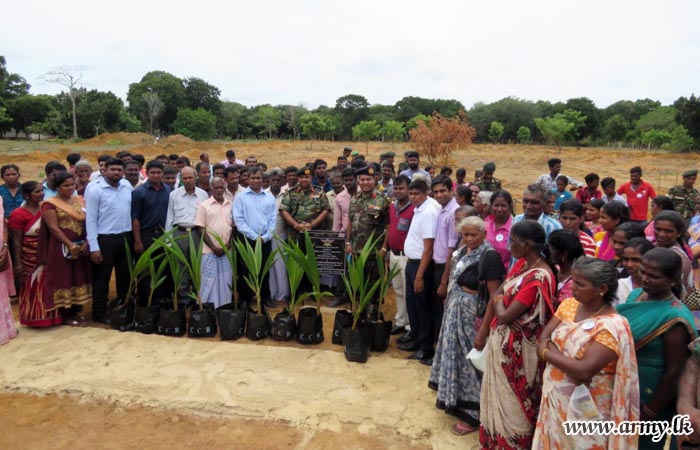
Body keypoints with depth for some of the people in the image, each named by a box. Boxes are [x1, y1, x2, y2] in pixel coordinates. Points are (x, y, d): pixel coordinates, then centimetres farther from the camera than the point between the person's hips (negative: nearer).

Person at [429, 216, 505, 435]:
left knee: (469, 359, 3)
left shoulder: (489, 256, -19)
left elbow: (495, 297, -20)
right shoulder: (463, 251, 5)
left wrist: (484, 330, -21)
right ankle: (453, 399, 39)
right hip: (455, 310, 8)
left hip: (473, 314, -7)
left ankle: (473, 415, 19)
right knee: (455, 354, 19)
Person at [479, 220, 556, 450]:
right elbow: (497, 295, 6)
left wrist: (499, 301, -6)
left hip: (516, 347, -9)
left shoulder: (538, 278, -27)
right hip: (502, 340, 9)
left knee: (511, 399, 10)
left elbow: (504, 315, -25)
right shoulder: (521, 263, 2)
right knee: (499, 393, 22)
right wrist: (500, 302, -15)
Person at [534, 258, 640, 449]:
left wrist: (547, 353, -16)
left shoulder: (612, 325, -22)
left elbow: (584, 369, -28)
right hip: (554, 397, 6)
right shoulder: (569, 305, 0)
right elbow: (543, 339, -2)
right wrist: (558, 354, -22)